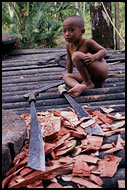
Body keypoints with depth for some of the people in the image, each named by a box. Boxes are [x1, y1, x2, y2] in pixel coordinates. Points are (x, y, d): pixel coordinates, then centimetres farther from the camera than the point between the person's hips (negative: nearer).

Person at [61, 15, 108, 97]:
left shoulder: (87, 42, -15)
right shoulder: (68, 45, 5)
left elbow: (104, 51, -14)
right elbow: (69, 60, 20)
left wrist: (93, 57, -33)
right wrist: (69, 73, 30)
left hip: (101, 72, -8)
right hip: (90, 76, 8)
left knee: (77, 55, -25)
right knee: (65, 76, 2)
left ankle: (88, 83, -17)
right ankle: (79, 86, -30)